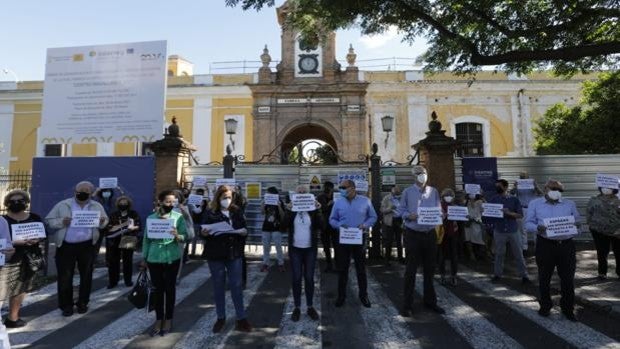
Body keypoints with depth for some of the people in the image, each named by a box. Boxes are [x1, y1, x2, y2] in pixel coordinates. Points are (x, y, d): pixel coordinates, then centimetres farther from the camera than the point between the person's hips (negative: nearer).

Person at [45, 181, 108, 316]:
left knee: (86, 275, 10)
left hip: (87, 246, 2)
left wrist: (102, 222, -16)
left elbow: (105, 221, 8)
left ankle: (83, 303, 26)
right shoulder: (62, 205, -3)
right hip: (66, 246, -1)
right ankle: (66, 305, 20)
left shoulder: (97, 206, 3)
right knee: (65, 276, 5)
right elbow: (48, 220, -1)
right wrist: (61, 222, -21)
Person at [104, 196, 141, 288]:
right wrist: (121, 225, -12)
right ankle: (112, 281, 16)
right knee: (113, 261, 4)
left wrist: (133, 227, -20)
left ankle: (128, 280, 17)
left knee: (127, 261, 6)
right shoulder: (113, 215, 7)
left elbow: (139, 226, -1)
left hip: (128, 241, -1)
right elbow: (108, 228, 2)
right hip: (114, 241, 1)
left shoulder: (134, 214, 4)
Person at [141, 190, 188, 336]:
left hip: (172, 258, -1)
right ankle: (159, 319, 25)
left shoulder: (179, 217, -6)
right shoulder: (151, 217, 0)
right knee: (158, 289, 10)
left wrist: (177, 236, -32)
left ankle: (168, 320, 23)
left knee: (170, 288, 9)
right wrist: (144, 258, 8)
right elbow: (146, 239, 6)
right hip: (154, 259, 2)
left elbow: (185, 236, -11)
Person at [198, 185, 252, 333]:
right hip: (215, 254, -1)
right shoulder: (210, 213, -2)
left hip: (234, 253, 1)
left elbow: (244, 229, 7)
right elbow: (201, 230, -4)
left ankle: (241, 318, 16)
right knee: (218, 286, 12)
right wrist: (204, 233, -26)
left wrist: (244, 232, -15)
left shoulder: (237, 212, 5)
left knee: (237, 286, 5)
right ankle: (221, 318, 27)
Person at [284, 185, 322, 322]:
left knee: (309, 278, 8)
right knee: (296, 278, 4)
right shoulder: (291, 208, 2)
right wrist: (289, 211, -21)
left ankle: (310, 307, 21)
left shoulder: (313, 208, 1)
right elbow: (285, 225, -10)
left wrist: (317, 210, -18)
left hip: (310, 249, 0)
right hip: (295, 249, 0)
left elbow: (321, 226, -9)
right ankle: (297, 307, 17)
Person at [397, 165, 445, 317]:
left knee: (430, 268, 15)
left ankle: (430, 300, 31)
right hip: (413, 234, -4)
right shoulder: (407, 192, -3)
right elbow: (400, 210, -3)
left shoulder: (433, 191, 7)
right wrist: (409, 216, -22)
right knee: (411, 269, 2)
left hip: (430, 234, 4)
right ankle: (407, 304, 13)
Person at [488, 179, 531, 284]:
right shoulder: (493, 199, 3)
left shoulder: (514, 199, 0)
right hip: (499, 231, 1)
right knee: (499, 254, 9)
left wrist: (509, 213, -19)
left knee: (518, 254, 8)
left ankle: (524, 275, 19)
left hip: (513, 231, 0)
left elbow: (520, 215, -4)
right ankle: (497, 274, 19)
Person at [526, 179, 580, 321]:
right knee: (544, 278, 10)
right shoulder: (535, 204, 4)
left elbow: (577, 222, 14)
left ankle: (568, 309, 23)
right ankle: (545, 306, 26)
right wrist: (537, 228, -19)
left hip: (567, 245, 2)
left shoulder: (570, 204, 11)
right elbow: (528, 223, 1)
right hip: (545, 245, -1)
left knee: (568, 279, 6)